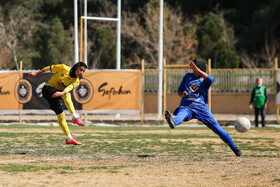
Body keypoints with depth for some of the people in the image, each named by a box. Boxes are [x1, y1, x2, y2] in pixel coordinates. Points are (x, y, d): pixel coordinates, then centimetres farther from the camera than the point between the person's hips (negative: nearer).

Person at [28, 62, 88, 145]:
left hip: (58, 95, 5)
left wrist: (61, 93, -44)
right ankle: (75, 117, -38)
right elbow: (50, 68, 2)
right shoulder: (64, 68, -10)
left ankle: (69, 139, -2)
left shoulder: (76, 81, -2)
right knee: (67, 95, -31)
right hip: (48, 89, -5)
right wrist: (36, 73, 4)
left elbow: (69, 88, -23)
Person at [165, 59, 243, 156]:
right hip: (186, 106, 1)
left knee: (217, 128, -2)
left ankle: (234, 148, 12)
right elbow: (179, 91, 24)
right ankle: (173, 122, -72)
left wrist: (197, 69, -26)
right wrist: (182, 94, -2)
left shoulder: (205, 80, 10)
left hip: (201, 107, -1)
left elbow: (211, 79, -16)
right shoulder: (188, 76, 20)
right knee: (180, 115, -36)